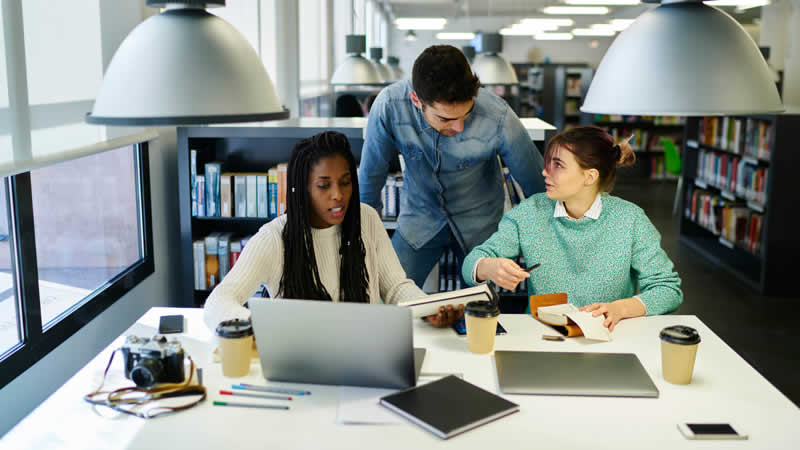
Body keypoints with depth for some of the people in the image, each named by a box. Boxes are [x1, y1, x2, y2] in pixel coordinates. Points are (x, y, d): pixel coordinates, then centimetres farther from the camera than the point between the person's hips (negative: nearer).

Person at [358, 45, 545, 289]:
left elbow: (536, 182, -13)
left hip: (478, 222, 0)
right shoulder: (389, 106, -27)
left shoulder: (499, 118, -30)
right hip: (419, 217, 1)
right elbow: (371, 174, -9)